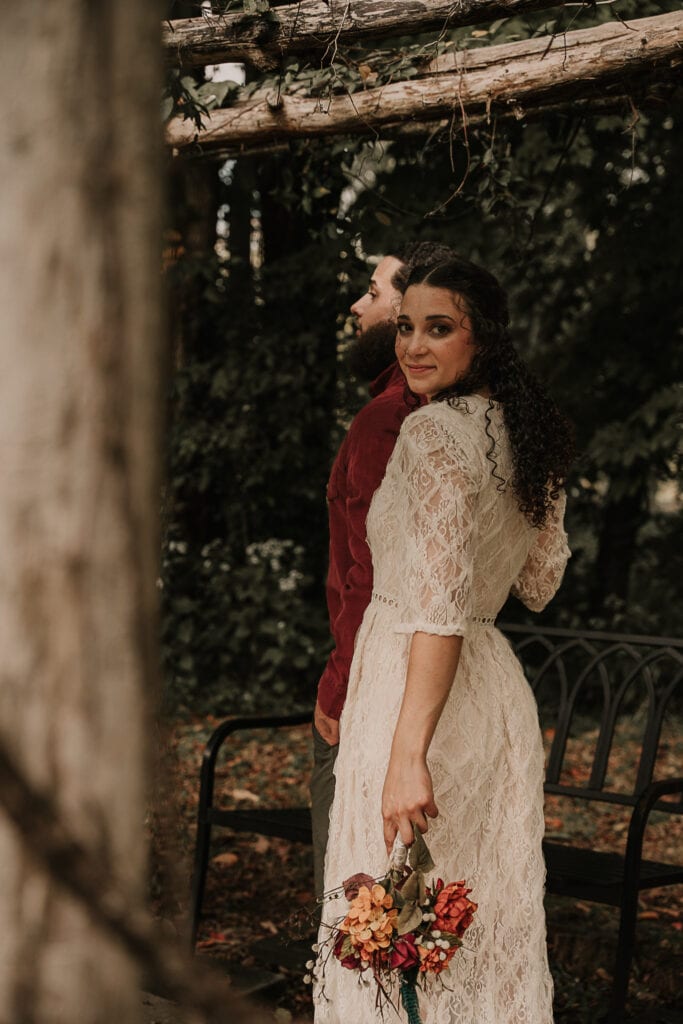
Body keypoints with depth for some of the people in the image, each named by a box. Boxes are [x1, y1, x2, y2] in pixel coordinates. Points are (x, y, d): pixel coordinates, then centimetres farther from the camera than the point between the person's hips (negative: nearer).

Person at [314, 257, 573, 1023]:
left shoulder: (434, 430, -15)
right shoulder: (526, 437, 9)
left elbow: (441, 605, -24)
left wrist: (408, 754, -28)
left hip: (416, 692, -9)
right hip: (501, 693, 9)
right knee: (490, 919, 15)